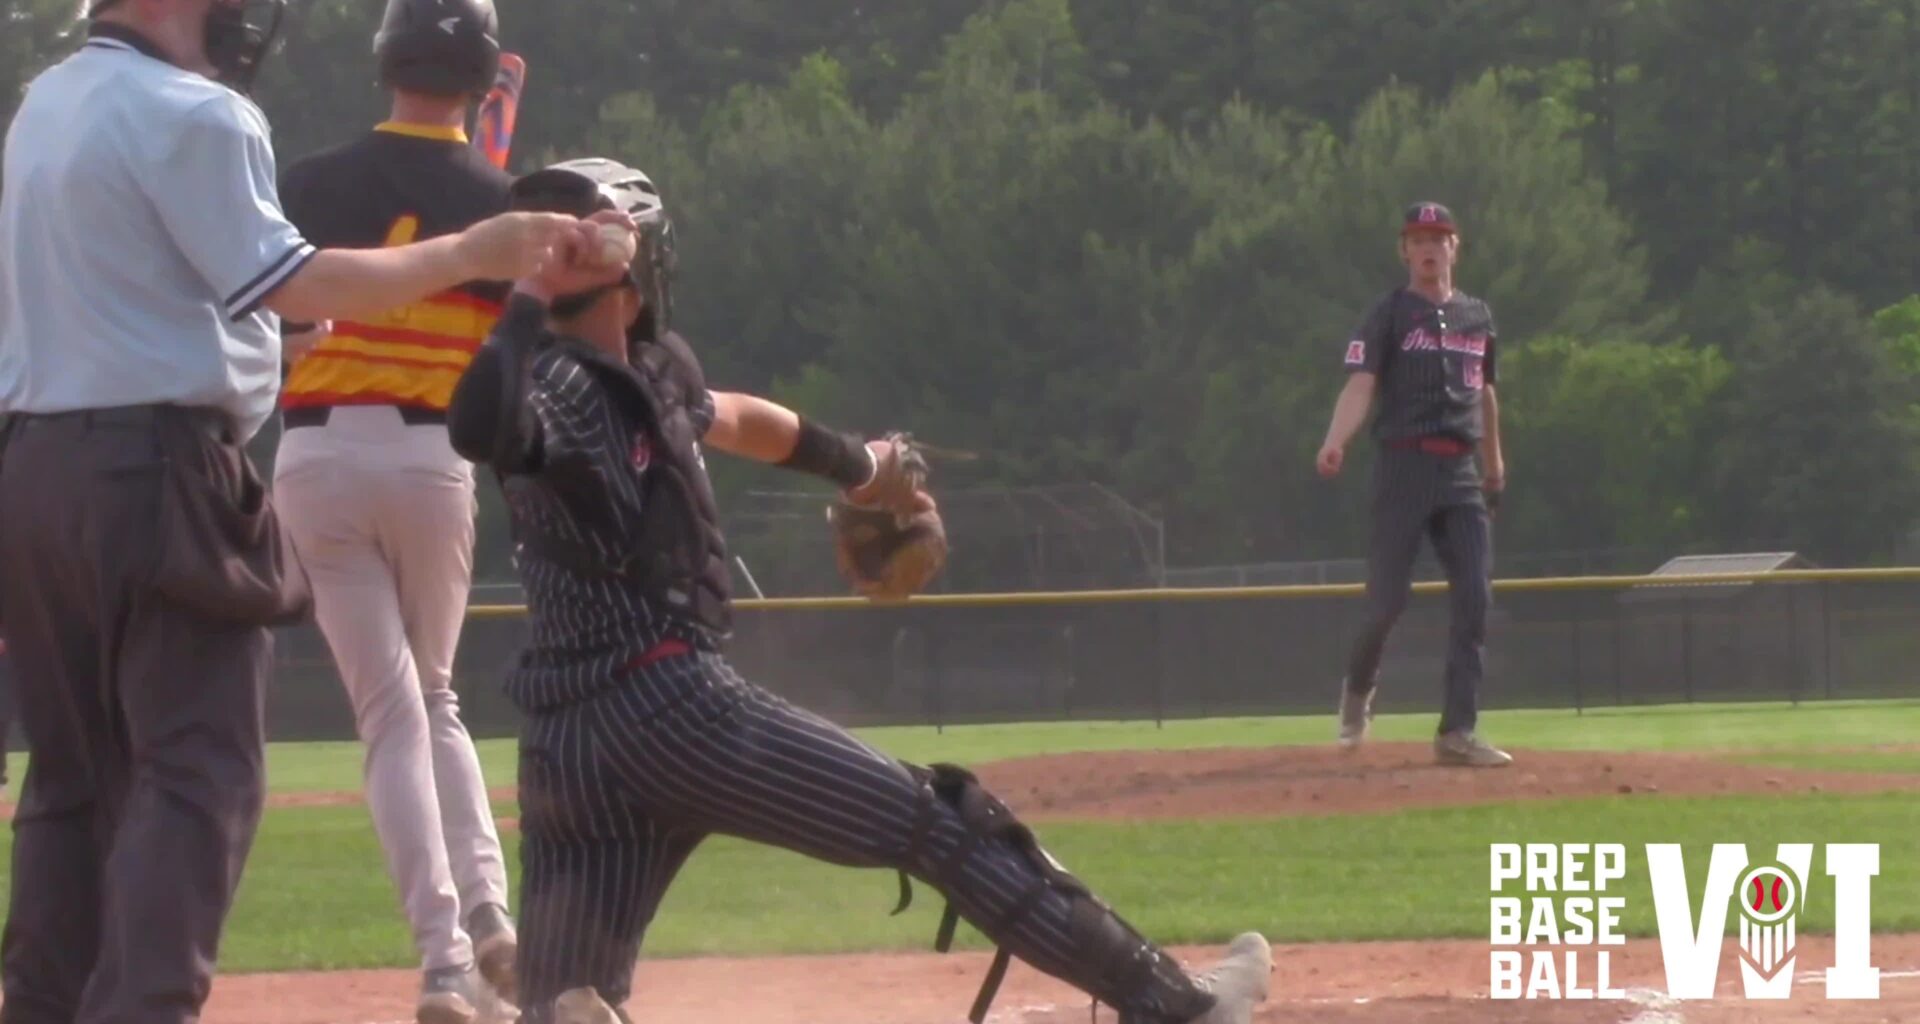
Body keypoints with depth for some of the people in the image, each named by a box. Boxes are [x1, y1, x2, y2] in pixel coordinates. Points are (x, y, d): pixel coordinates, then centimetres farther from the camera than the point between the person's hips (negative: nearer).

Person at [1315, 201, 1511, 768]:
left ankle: (1458, 732, -7)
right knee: (1387, 599, -5)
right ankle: (1358, 688, 25)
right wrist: (1335, 442, -29)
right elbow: (1360, 384, -12)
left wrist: (1494, 458, 33)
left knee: (1475, 599, -7)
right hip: (1404, 466, -4)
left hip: (1462, 471, 4)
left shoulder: (1477, 316, 15)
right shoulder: (1390, 315, 0)